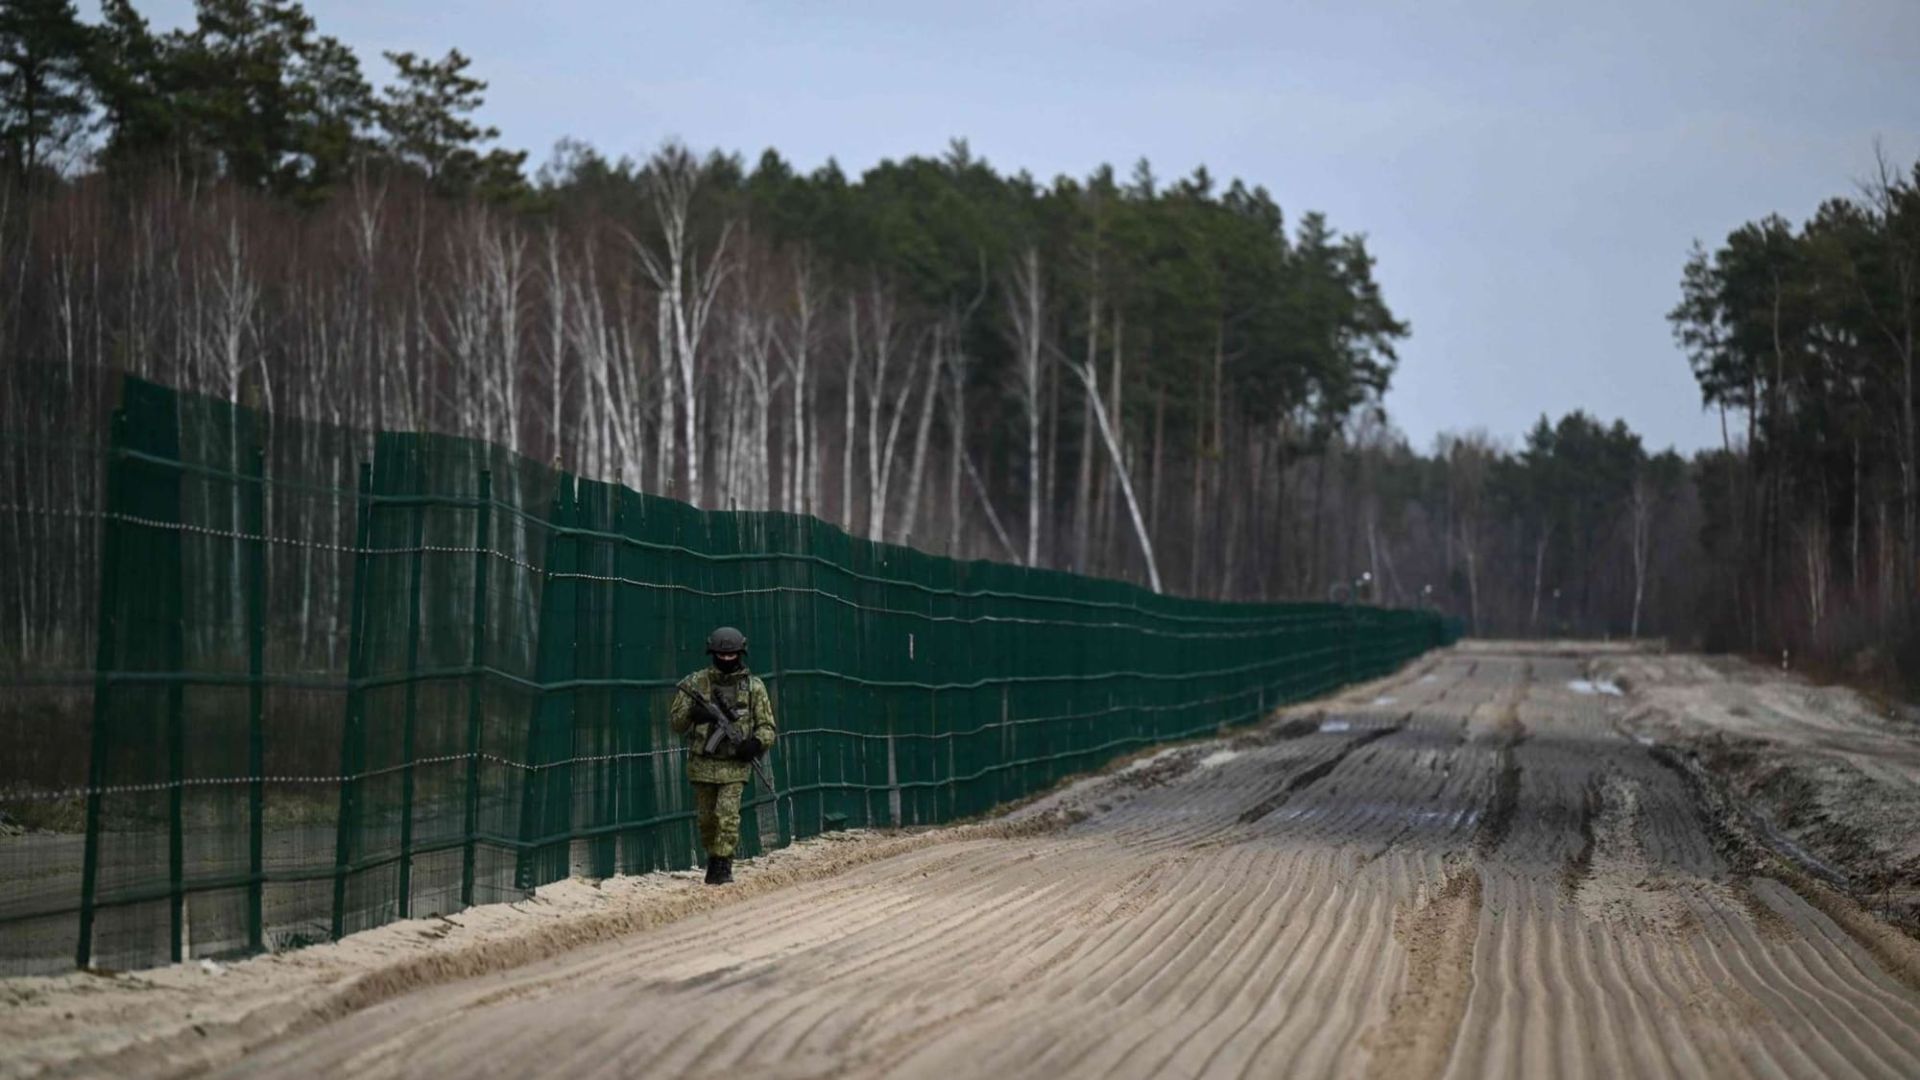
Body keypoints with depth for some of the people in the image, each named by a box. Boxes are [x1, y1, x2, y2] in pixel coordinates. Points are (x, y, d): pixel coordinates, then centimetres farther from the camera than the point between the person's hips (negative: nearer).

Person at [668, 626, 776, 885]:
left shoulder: (753, 686, 2)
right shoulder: (696, 683, 2)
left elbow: (767, 726, 6)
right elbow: (675, 722, 4)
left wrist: (756, 743, -15)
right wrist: (693, 714, -18)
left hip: (734, 764, -2)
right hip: (702, 764, 2)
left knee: (727, 815, -14)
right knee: (706, 818, 11)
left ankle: (723, 866, -7)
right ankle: (712, 859, 29)